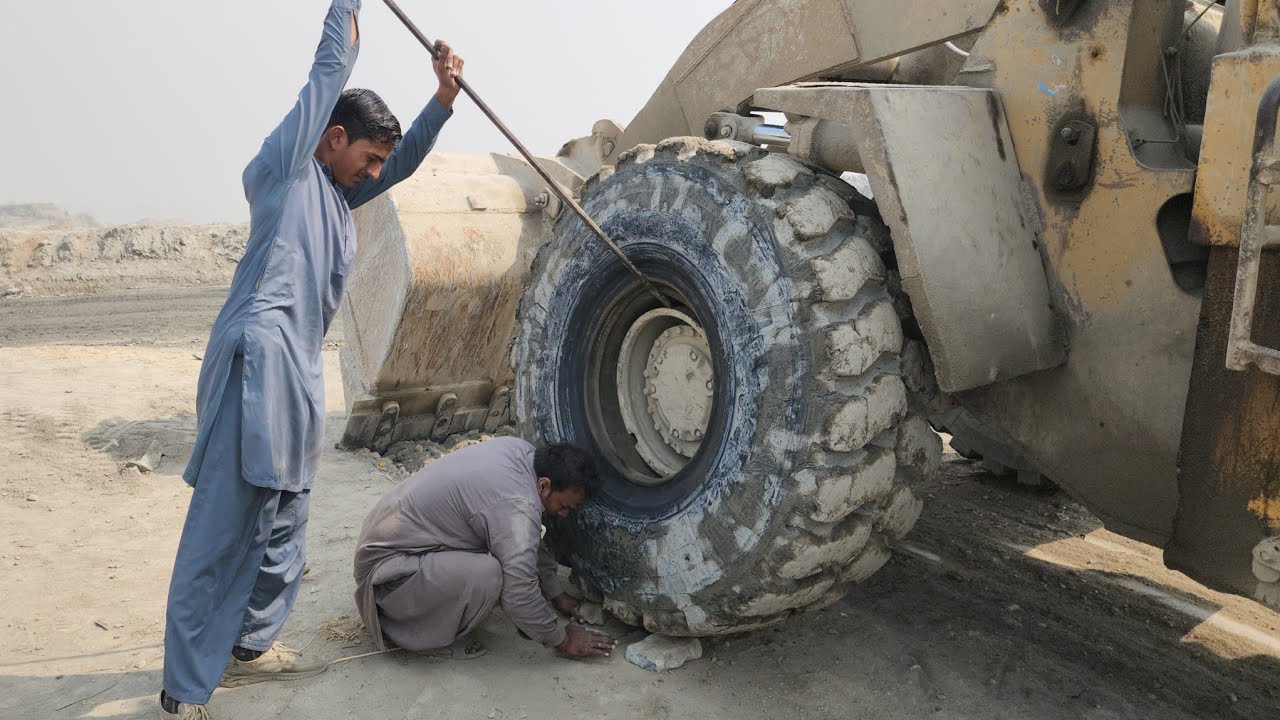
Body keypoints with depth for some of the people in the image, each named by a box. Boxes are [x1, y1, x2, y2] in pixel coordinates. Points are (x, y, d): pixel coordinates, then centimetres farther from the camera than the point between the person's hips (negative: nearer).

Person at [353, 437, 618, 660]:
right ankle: (435, 638, -4)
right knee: (487, 574, -31)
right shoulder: (517, 506, -28)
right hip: (386, 568, -9)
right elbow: (519, 597, -28)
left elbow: (532, 542, 15)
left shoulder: (518, 451, 0)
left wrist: (556, 594, 20)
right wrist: (563, 640, -11)